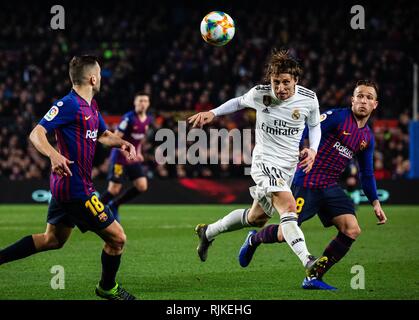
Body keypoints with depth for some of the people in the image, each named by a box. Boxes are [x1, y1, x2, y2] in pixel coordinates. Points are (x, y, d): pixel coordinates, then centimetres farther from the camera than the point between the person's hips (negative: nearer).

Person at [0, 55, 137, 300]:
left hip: (64, 186, 10)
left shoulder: (91, 106, 13)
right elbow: (37, 133, -22)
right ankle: (107, 288, 21)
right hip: (76, 188, -10)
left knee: (53, 239, 21)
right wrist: (54, 155, -41)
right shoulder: (68, 105, -16)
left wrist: (121, 143, 7)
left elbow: (103, 135, 28)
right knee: (117, 238, -1)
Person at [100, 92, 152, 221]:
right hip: (119, 157, -7)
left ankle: (114, 205, 13)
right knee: (114, 190, -10)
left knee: (142, 186, -4)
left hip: (133, 158, 7)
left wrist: (138, 153, 11)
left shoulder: (148, 120, 5)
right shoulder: (129, 118, -17)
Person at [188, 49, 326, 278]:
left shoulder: (309, 99, -8)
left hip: (288, 168, 5)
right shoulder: (259, 94, -12)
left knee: (257, 218, 18)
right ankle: (308, 262, -39)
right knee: (289, 208, -27)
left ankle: (208, 232, 40)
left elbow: (314, 125, 11)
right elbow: (240, 102, 11)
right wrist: (212, 113, 1)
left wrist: (313, 149, -7)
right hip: (264, 163, -5)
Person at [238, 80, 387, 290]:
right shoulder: (338, 117, -9)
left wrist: (375, 202, 13)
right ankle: (254, 239, 29)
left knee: (352, 230, -12)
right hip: (307, 183, -6)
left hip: (330, 187, 6)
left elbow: (367, 174, 21)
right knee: (284, 235, -8)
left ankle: (314, 278, -2)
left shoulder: (368, 138, 12)